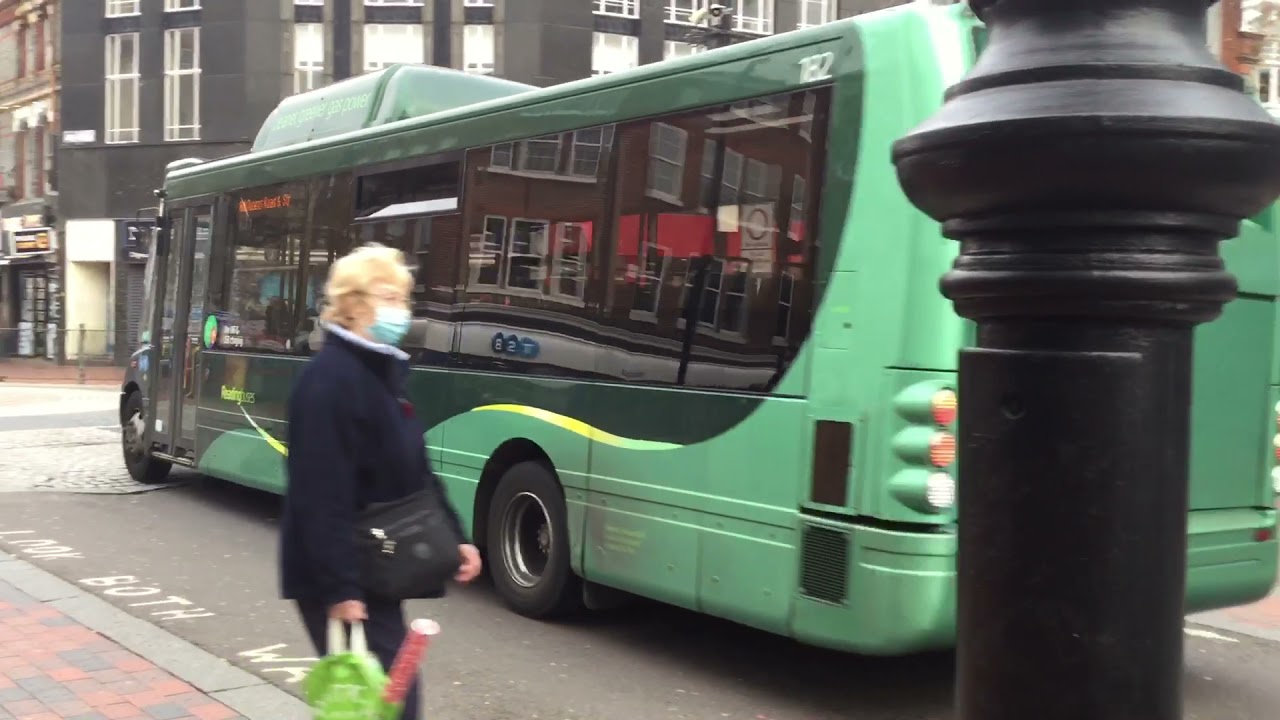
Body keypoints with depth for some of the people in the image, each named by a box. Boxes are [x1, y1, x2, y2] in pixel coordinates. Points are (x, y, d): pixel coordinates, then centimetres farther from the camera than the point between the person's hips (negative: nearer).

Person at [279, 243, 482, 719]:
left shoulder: (383, 373, 12)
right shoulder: (328, 379, -18)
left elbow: (414, 471, 18)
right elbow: (322, 495, -23)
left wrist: (452, 536, 12)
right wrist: (338, 587, -25)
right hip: (340, 579, -9)